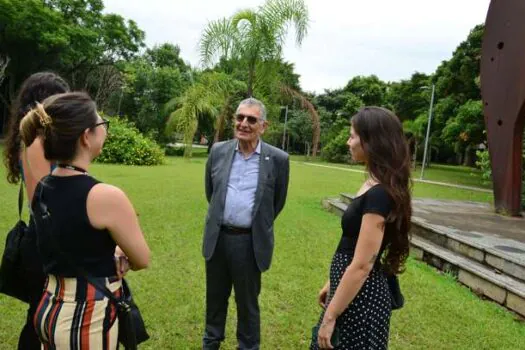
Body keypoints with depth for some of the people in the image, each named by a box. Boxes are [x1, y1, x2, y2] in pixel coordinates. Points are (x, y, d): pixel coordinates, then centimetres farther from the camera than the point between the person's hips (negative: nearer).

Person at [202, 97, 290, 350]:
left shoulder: (278, 159, -9)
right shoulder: (218, 151, -1)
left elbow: (278, 202, 3)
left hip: (250, 242, -3)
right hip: (217, 237, 3)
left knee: (247, 303, 13)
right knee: (215, 297, 21)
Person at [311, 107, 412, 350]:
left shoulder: (379, 194, -25)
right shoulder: (375, 186, 5)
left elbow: (362, 265, -25)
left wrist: (330, 316, -18)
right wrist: (332, 285, 18)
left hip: (360, 299, -9)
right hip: (349, 291, 9)